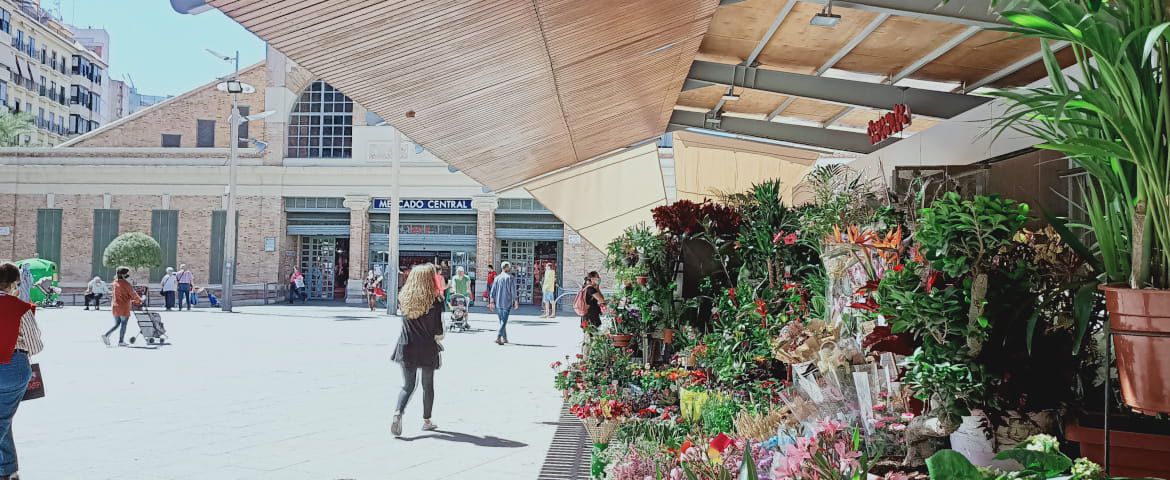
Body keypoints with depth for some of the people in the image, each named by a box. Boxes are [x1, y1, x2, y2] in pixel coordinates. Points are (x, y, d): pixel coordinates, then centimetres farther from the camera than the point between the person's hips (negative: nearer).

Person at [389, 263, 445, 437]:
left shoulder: (404, 297, -4)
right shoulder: (435, 300, -15)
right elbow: (438, 330, -14)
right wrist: (438, 336, 7)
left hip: (407, 347, 3)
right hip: (427, 348, -3)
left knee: (408, 385, 11)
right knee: (428, 385, 15)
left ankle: (398, 413, -13)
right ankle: (426, 420, 25)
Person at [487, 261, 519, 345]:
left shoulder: (497, 278, 5)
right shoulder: (511, 278, -6)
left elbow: (493, 291, 4)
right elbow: (513, 291, -9)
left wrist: (491, 302, 8)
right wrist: (516, 301, -3)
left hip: (498, 303, 4)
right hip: (507, 303, -4)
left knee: (502, 321, 15)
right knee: (504, 321, -4)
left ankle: (505, 338, 21)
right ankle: (498, 337, -19)